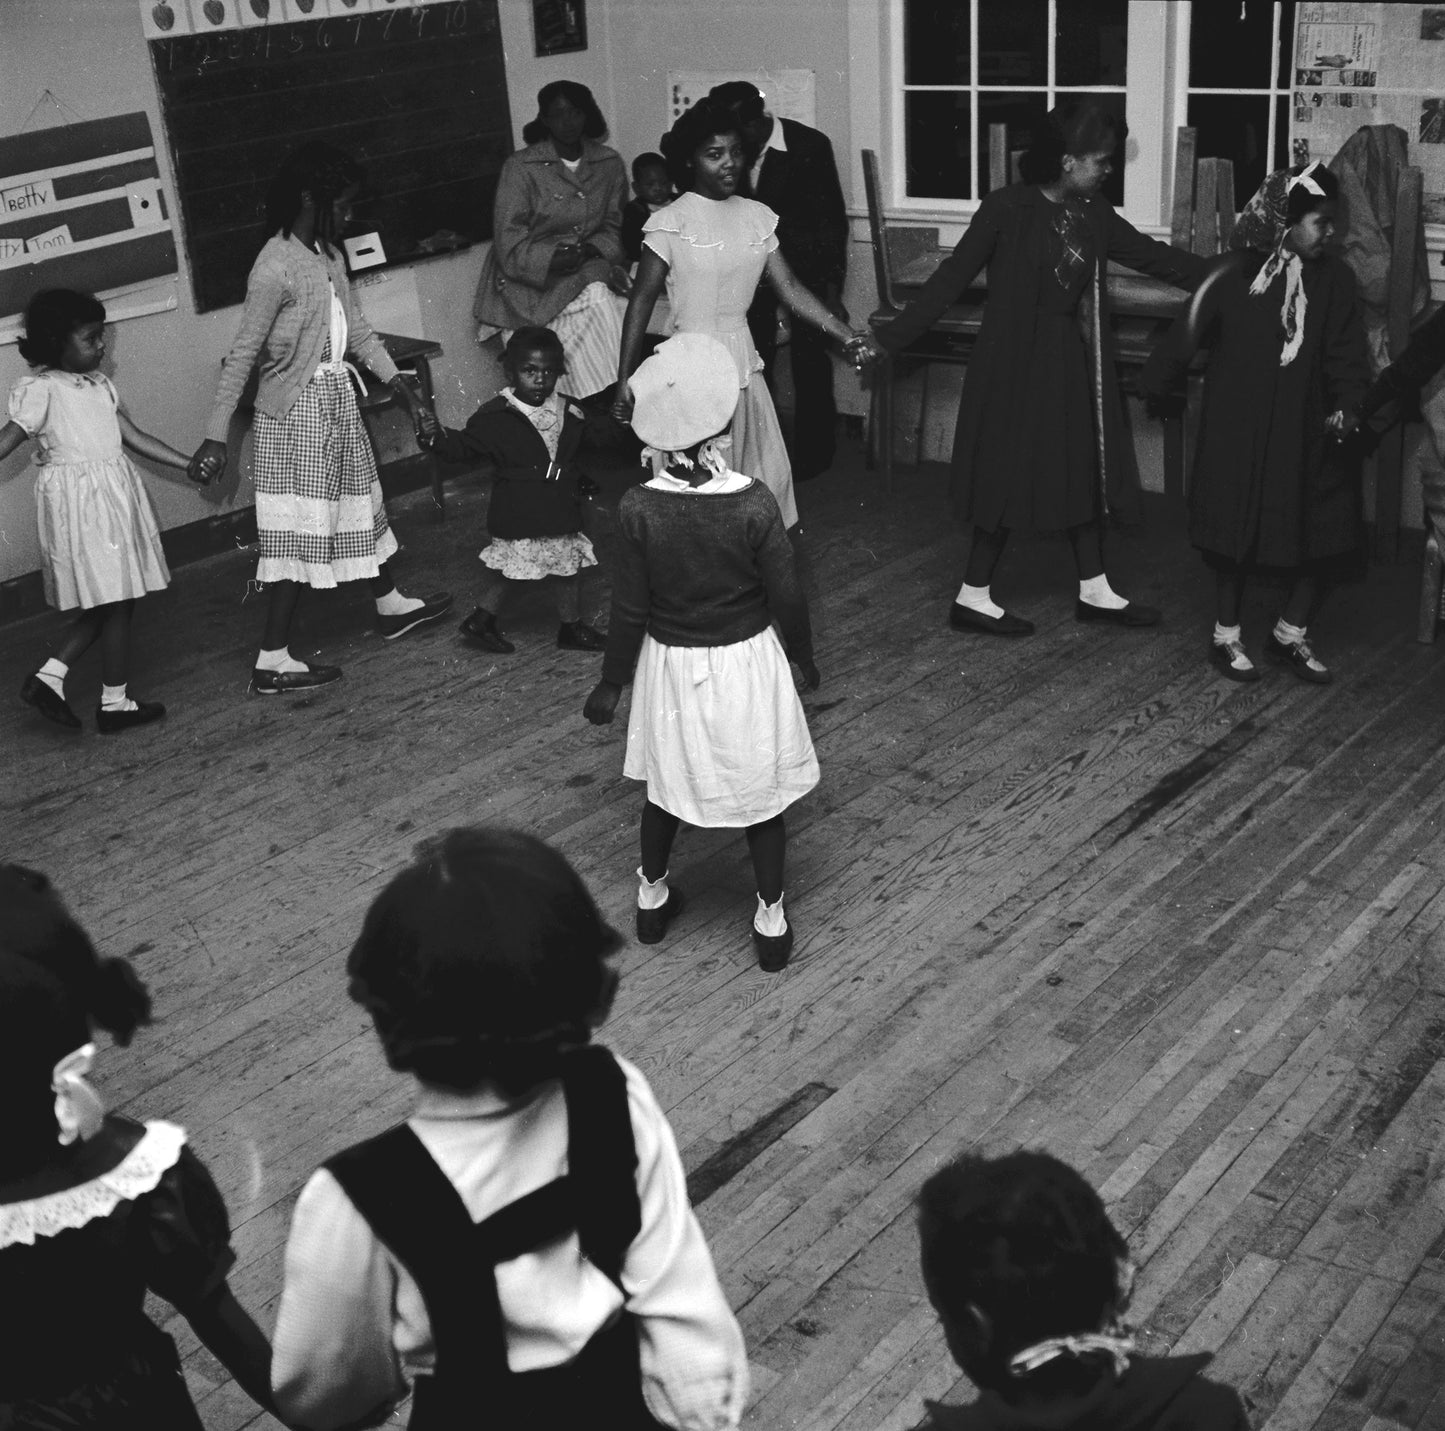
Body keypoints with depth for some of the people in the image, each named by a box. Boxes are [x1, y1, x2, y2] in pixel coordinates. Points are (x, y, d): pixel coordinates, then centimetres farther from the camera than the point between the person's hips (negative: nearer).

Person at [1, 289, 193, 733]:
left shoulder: (99, 383, 13)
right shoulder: (41, 389, -10)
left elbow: (133, 436, 15)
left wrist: (190, 464, 13)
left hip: (114, 495, 8)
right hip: (81, 500, -8)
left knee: (107, 603, 11)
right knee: (117, 601, -2)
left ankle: (47, 678, 17)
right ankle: (114, 703, 9)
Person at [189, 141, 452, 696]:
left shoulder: (329, 253, 5)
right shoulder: (275, 268, -21)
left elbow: (355, 324, 16)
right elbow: (243, 353, -20)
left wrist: (396, 380, 15)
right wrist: (216, 435, -19)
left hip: (337, 395, 9)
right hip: (297, 407, -9)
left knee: (360, 500, 22)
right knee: (298, 528, -6)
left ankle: (390, 605, 41)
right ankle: (272, 661, -1)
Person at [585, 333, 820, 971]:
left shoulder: (638, 509, -19)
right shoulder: (754, 503, -21)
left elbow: (629, 610, -10)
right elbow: (787, 596, -11)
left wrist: (610, 683, 4)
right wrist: (804, 657, 8)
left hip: (670, 665, 1)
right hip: (747, 663, -1)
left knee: (665, 784, 22)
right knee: (758, 791, 16)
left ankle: (652, 898, 40)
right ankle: (771, 920, 26)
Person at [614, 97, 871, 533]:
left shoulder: (757, 217, 6)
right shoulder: (670, 223, -7)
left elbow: (790, 289, 6)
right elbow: (642, 301, -5)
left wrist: (847, 335, -4)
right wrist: (625, 381, -8)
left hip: (742, 361, 5)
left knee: (764, 480, 6)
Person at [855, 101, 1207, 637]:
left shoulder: (1093, 212, 3)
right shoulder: (1007, 209, -15)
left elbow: (1149, 254, 12)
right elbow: (952, 277, -12)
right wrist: (888, 340, -13)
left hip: (1076, 362, 7)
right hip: (1018, 364, -7)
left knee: (1085, 472, 12)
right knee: (1011, 475, 0)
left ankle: (1094, 591, 25)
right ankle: (972, 597, 13)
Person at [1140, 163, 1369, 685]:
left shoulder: (1334, 278, -2)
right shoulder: (1236, 274, -9)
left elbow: (1346, 353, -3)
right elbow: (1188, 332, 0)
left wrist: (1347, 407, -17)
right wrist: (1155, 383, 6)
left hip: (1307, 432, 3)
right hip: (1238, 430, -3)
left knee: (1322, 537, 6)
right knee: (1235, 534, 6)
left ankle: (1290, 635, 26)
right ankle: (1225, 638, 22)